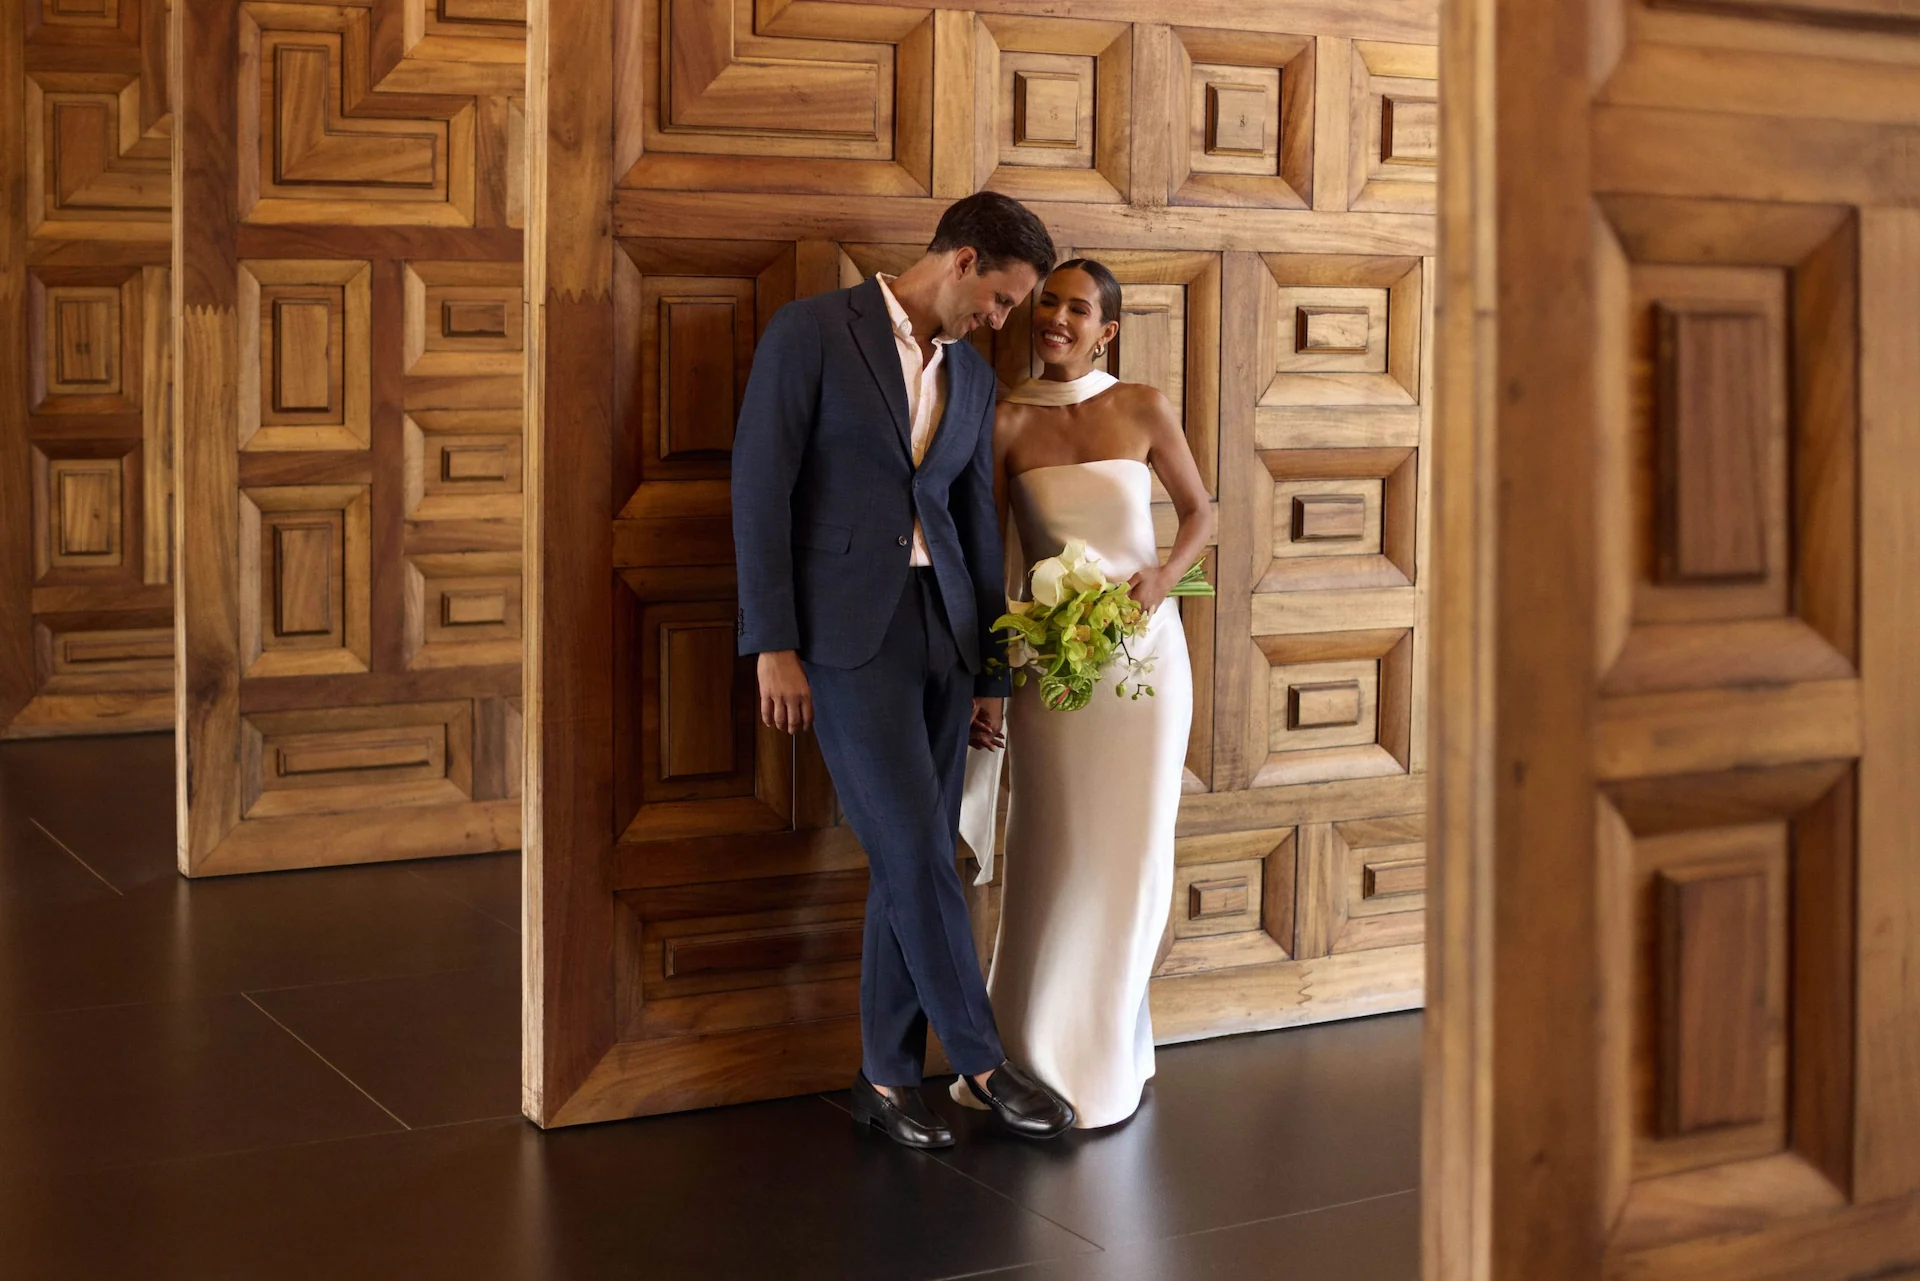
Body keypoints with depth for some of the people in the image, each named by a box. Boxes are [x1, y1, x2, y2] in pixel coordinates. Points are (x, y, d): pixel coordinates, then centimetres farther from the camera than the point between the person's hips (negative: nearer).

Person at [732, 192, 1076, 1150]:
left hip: (940, 629, 6)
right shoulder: (811, 331, -4)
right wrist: (773, 646, -14)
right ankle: (981, 1060, 3)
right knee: (915, 851, -9)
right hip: (844, 630, -6)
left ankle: (888, 1074, 15)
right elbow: (761, 487, -9)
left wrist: (989, 672, 16)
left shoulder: (972, 378, 15)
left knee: (916, 857, 6)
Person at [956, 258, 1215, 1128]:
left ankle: (1109, 1057, 23)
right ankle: (1037, 1055, 16)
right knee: (1051, 853, 2)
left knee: (1128, 850, 7)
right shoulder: (1007, 421, -2)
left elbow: (1200, 511, 9)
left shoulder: (1143, 409, 0)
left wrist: (1164, 576, -11)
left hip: (1143, 650, 1)